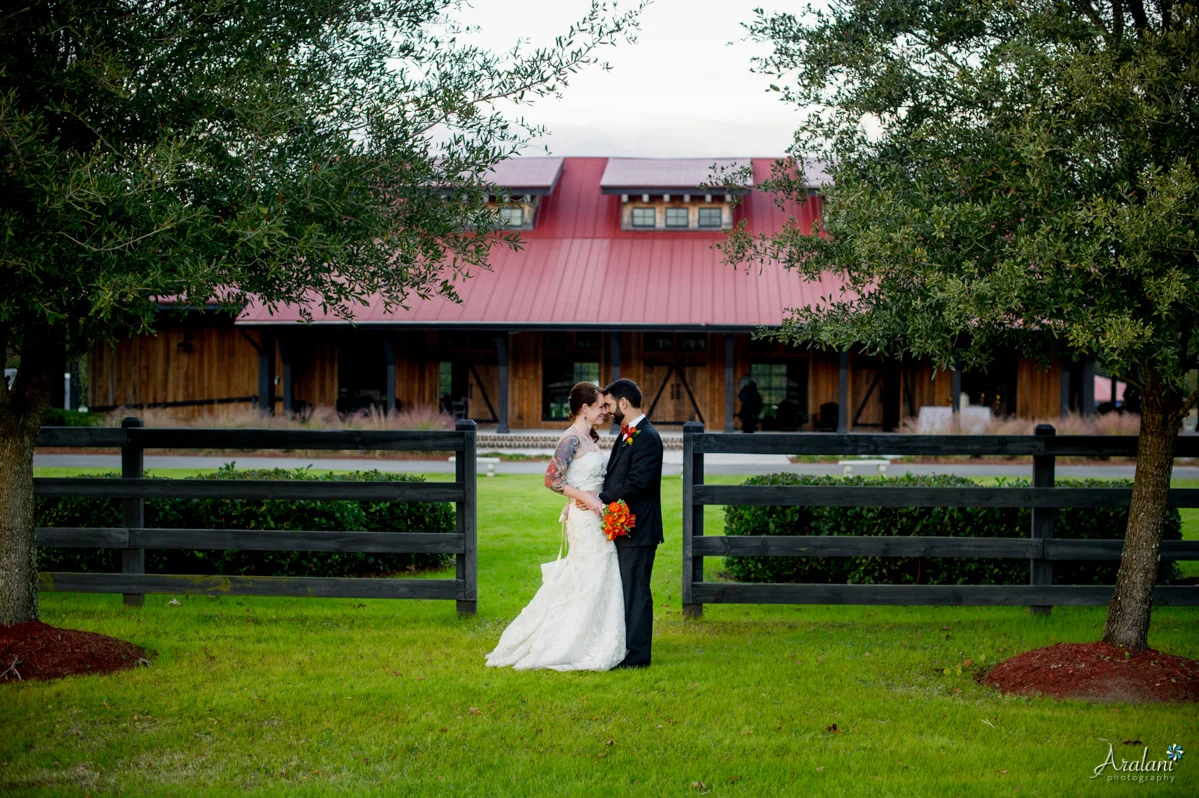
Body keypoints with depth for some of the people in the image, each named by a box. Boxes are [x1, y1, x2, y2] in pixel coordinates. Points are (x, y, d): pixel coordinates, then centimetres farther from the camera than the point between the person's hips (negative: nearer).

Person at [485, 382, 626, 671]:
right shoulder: (572, 439, -15)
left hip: (594, 515, 9)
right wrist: (586, 498, -20)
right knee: (593, 582, -4)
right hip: (584, 517, -9)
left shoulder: (590, 438, 13)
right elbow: (552, 479, -22)